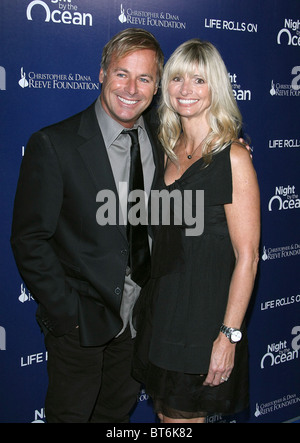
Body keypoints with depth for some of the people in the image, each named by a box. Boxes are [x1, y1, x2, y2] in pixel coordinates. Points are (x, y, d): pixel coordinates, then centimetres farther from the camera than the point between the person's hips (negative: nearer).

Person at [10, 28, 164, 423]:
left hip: (140, 320, 4)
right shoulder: (53, 145, -15)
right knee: (71, 413, 15)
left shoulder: (163, 142, 0)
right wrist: (68, 313, -16)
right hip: (80, 323, -4)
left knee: (118, 413, 23)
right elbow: (29, 239, -14)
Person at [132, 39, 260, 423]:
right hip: (161, 308, 6)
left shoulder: (232, 157, -15)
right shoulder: (172, 149, 6)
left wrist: (229, 335, -17)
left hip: (203, 317, -6)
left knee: (184, 415, 9)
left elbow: (247, 257, -16)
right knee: (165, 413, 18)